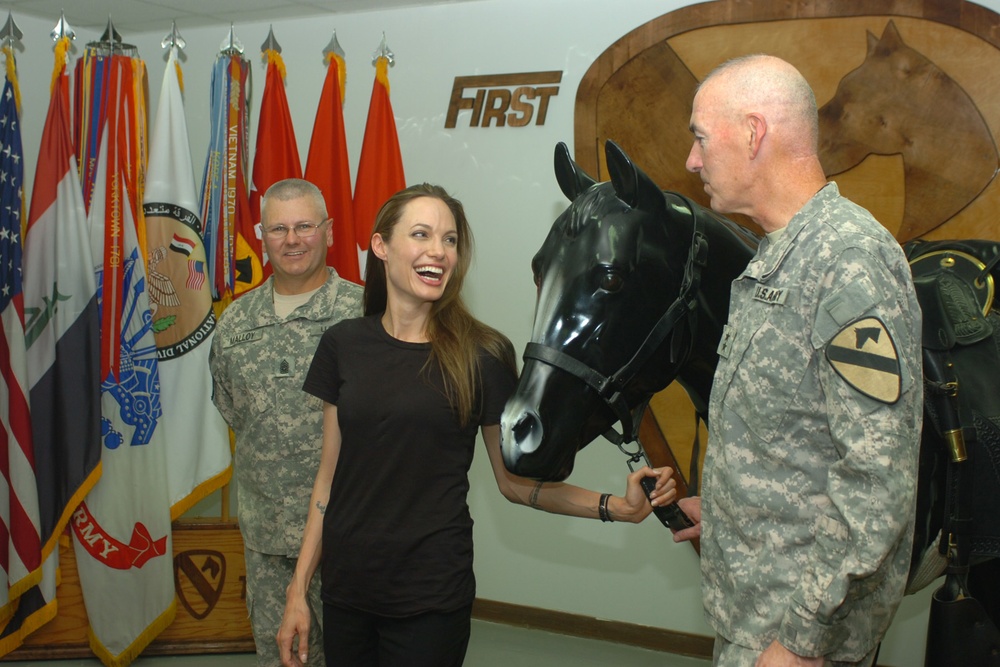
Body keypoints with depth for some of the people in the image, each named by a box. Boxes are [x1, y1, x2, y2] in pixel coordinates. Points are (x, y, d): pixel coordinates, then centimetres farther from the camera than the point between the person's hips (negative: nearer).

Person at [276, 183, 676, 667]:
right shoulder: (343, 345, -1)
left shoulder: (483, 354, -9)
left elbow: (514, 481, -3)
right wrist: (298, 589, 4)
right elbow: (330, 473, 4)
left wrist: (615, 506, -15)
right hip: (345, 590, 3)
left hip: (430, 596, -3)